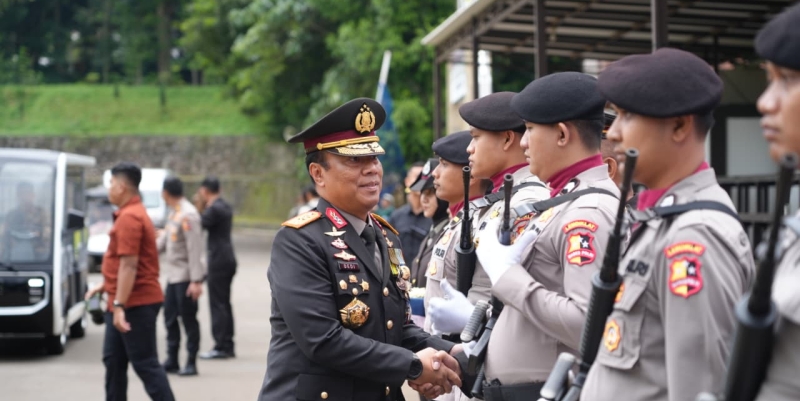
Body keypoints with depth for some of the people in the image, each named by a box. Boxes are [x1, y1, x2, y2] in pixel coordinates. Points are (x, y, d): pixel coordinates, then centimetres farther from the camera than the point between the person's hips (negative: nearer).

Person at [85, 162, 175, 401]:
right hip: (128, 302, 11)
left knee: (145, 364, -8)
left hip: (136, 304, -11)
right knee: (113, 360, 15)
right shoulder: (131, 213, 16)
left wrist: (119, 305, -27)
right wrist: (105, 286, 24)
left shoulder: (129, 218, -18)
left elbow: (129, 265, -25)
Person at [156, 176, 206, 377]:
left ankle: (191, 363, 5)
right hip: (173, 275, 9)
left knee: (189, 319, -2)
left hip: (186, 276, -9)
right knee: (170, 317, 13)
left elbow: (195, 249, -21)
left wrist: (196, 280, -23)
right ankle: (172, 361, 21)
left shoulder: (188, 215, -17)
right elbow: (165, 240, 20)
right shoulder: (174, 213, 12)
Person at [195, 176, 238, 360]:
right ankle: (228, 345, 16)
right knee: (224, 303, 13)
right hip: (228, 258, 9)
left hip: (218, 261, -9)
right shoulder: (226, 207, 14)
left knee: (217, 304, -6)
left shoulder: (214, 209, -15)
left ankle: (221, 347, -6)